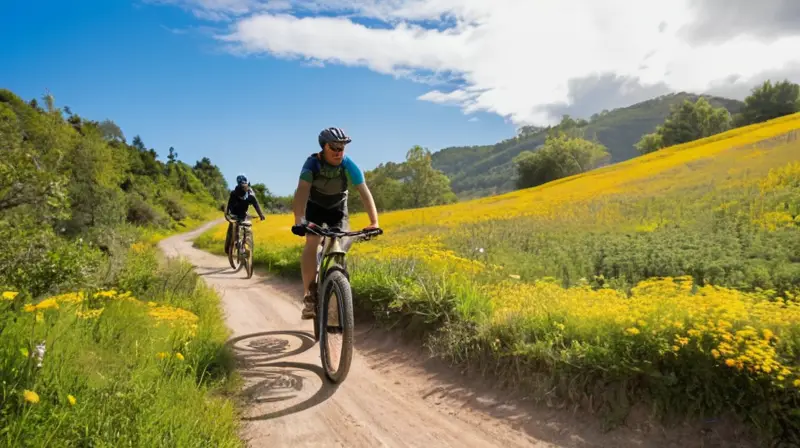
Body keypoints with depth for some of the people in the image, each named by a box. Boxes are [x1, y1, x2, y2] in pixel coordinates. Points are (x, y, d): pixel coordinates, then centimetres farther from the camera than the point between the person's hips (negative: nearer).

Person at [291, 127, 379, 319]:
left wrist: (374, 222, -45)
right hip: (314, 207, -1)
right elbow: (302, 191, -42)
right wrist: (299, 221, -57)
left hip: (338, 208, 2)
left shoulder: (349, 165, -27)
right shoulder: (312, 163, -30)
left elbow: (365, 193, -32)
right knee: (312, 243, -21)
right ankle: (308, 296, -19)